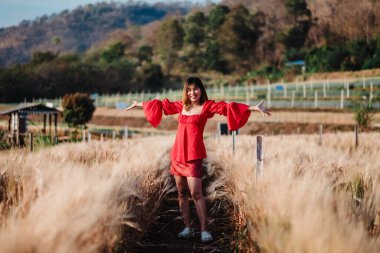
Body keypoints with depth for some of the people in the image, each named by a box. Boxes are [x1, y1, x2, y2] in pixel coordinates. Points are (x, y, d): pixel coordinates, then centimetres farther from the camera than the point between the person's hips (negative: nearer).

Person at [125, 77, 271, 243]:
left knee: (196, 193, -11)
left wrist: (254, 107, -25)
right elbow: (163, 104, 26)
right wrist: (140, 104, 38)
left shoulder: (207, 106, -1)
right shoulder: (182, 106, 13)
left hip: (194, 155, -6)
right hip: (177, 154, 6)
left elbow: (226, 107, -13)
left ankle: (204, 231, -7)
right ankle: (188, 228, 16)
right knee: (182, 192, 8)